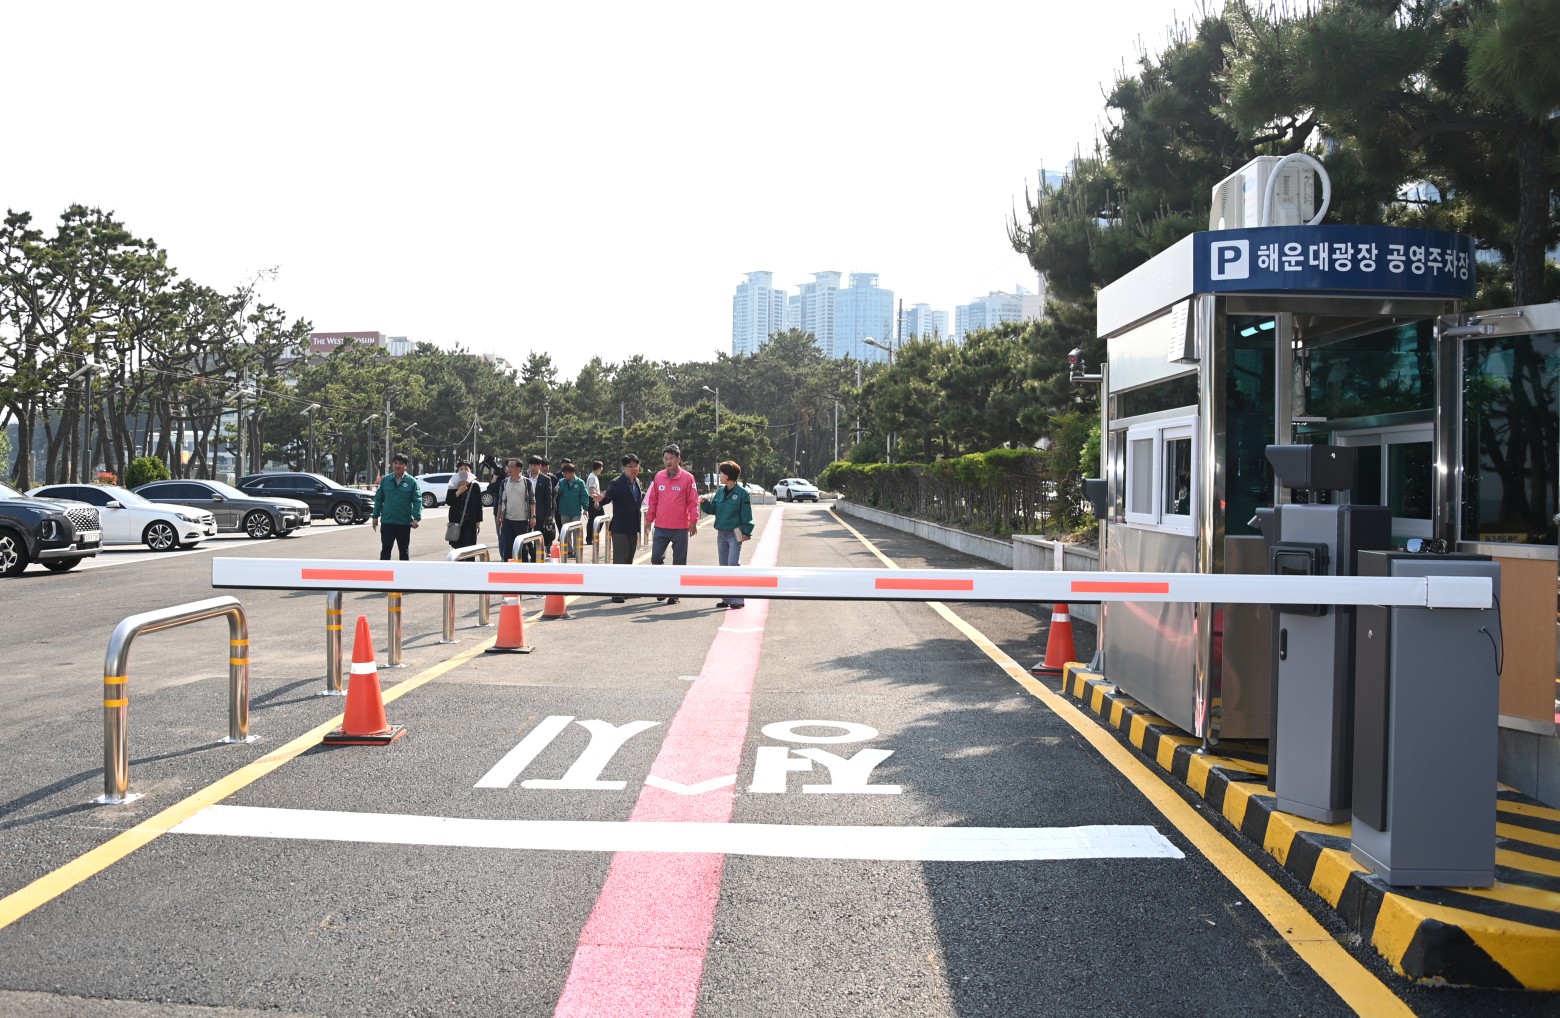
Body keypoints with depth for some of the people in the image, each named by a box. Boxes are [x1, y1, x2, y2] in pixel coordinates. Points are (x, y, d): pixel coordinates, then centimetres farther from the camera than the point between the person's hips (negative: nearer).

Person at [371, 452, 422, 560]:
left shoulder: (412, 481, -5)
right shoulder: (385, 480, 2)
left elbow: (417, 501, -9)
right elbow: (378, 499, 7)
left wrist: (417, 518, -20)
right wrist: (375, 516, 5)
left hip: (404, 523, -1)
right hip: (387, 522, 1)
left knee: (404, 550, 12)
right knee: (385, 549, -1)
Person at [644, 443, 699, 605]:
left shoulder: (687, 478, -4)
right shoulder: (658, 477, 6)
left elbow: (693, 502, -4)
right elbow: (652, 500, 12)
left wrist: (693, 522, -9)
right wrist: (649, 519, 8)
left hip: (680, 528, -3)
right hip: (660, 527, 3)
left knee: (679, 562, 4)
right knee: (656, 558, -1)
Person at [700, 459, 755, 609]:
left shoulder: (742, 493, -8)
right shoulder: (720, 491, 9)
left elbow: (746, 515, -8)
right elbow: (713, 509, 13)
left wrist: (746, 532, -12)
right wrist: (705, 503, -5)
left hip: (735, 534, -7)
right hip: (721, 534, 7)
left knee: (733, 564, -13)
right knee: (723, 566, 9)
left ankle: (738, 599, -7)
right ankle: (727, 598, 17)